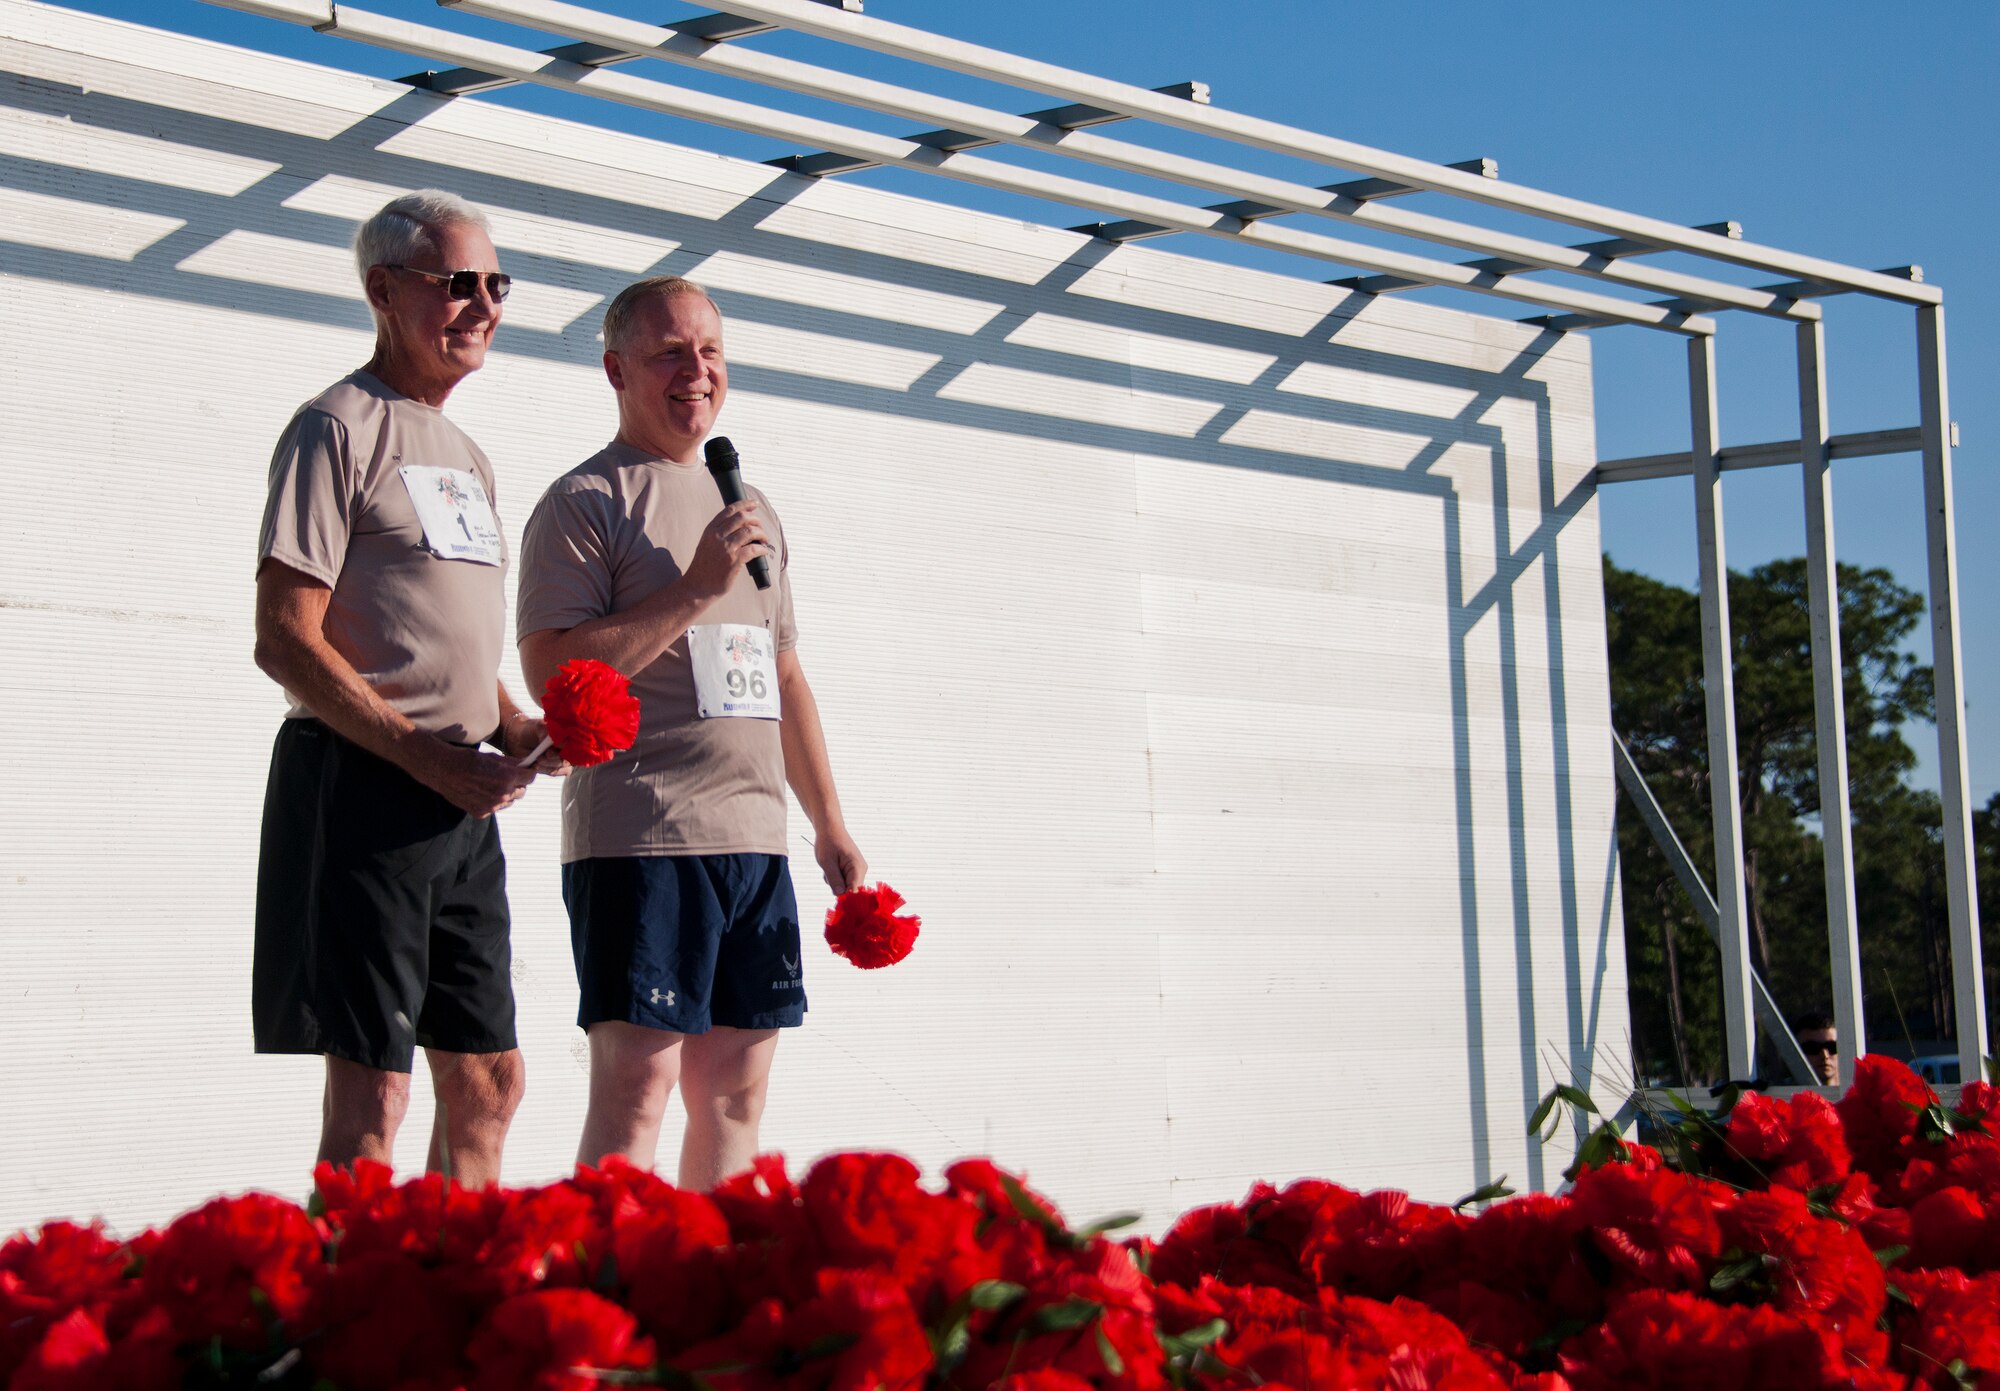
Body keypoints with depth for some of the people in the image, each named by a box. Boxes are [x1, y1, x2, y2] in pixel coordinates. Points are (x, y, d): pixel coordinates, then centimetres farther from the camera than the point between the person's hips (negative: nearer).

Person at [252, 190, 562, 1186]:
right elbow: (285, 641, -13)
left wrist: (513, 729, 6)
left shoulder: (465, 456, 21)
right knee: (370, 1095, -10)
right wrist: (425, 754, -19)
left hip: (462, 802, 9)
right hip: (364, 782, -9)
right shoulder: (338, 430, -5)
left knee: (487, 1083, 10)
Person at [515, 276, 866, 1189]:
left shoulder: (751, 511, 21)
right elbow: (550, 668, -14)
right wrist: (697, 588, -16)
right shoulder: (584, 503, -2)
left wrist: (829, 826, 21)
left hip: (755, 840, 7)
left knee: (735, 1094, 8)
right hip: (641, 840, -7)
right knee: (636, 1088, -11)